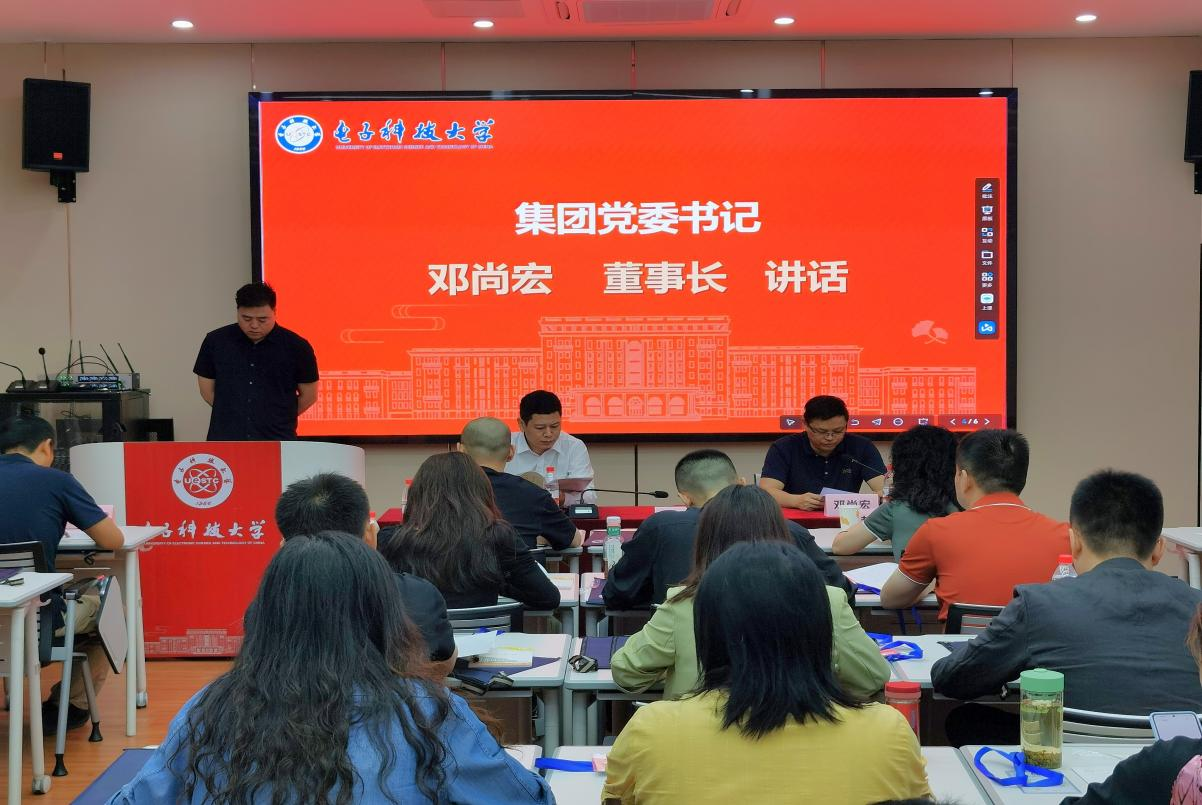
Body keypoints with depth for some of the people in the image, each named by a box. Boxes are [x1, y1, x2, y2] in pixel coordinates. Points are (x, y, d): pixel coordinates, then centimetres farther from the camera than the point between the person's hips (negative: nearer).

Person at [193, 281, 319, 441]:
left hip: (278, 441, -1)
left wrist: (276, 418, 10)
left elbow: (308, 395, 8)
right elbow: (207, 390, 11)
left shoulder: (296, 346, -1)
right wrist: (236, 415, 9)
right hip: (224, 441, 1)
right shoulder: (215, 341, 3)